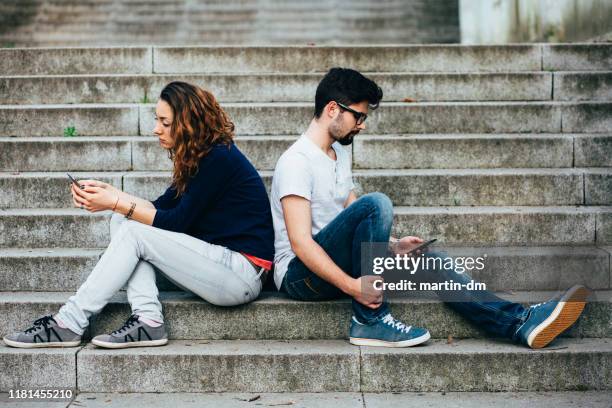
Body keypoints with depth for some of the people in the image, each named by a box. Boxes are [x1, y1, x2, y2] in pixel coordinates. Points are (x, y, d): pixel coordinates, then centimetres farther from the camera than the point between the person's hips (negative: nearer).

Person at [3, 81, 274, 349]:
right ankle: (147, 320, -12)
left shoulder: (219, 158, -15)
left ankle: (68, 324, -12)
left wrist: (115, 203, -16)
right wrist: (109, 192, -1)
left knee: (133, 232, -17)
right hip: (217, 260, 9)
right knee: (123, 221, -1)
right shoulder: (198, 157, 13)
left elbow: (176, 222, -16)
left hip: (243, 273, -9)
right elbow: (161, 208, 11)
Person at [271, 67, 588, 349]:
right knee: (376, 203, -28)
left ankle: (520, 322, -18)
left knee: (424, 259, -9)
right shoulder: (297, 161, -14)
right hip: (300, 273, -8)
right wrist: (352, 286, -30)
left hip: (337, 265, 8)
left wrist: (392, 245, 3)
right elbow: (301, 242, -22)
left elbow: (353, 219, 21)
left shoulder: (339, 154, 17)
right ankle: (369, 320, -22)